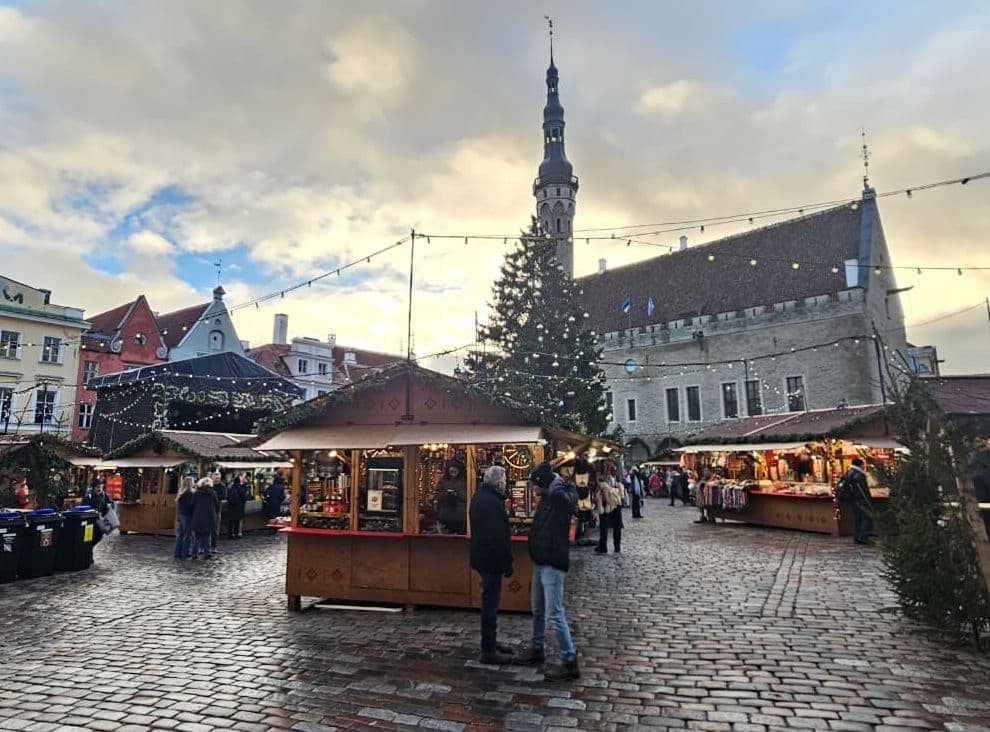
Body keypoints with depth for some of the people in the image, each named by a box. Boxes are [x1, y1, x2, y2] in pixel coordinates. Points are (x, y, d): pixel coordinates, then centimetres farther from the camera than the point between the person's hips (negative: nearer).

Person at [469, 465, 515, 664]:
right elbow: (499, 537, -24)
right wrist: (507, 564, -18)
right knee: (490, 603, 0)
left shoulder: (479, 496, 8)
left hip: (482, 556, 10)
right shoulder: (492, 502, -24)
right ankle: (488, 650, 10)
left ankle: (491, 642, 33)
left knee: (490, 601, 20)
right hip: (491, 559, -10)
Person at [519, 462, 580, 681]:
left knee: (554, 614, -6)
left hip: (553, 563, -9)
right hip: (541, 561, 9)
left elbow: (560, 497, -41)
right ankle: (537, 649, 39)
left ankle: (570, 663, 6)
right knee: (538, 611, 22)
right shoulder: (547, 498, 9)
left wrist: (555, 481, -25)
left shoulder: (565, 494, -16)